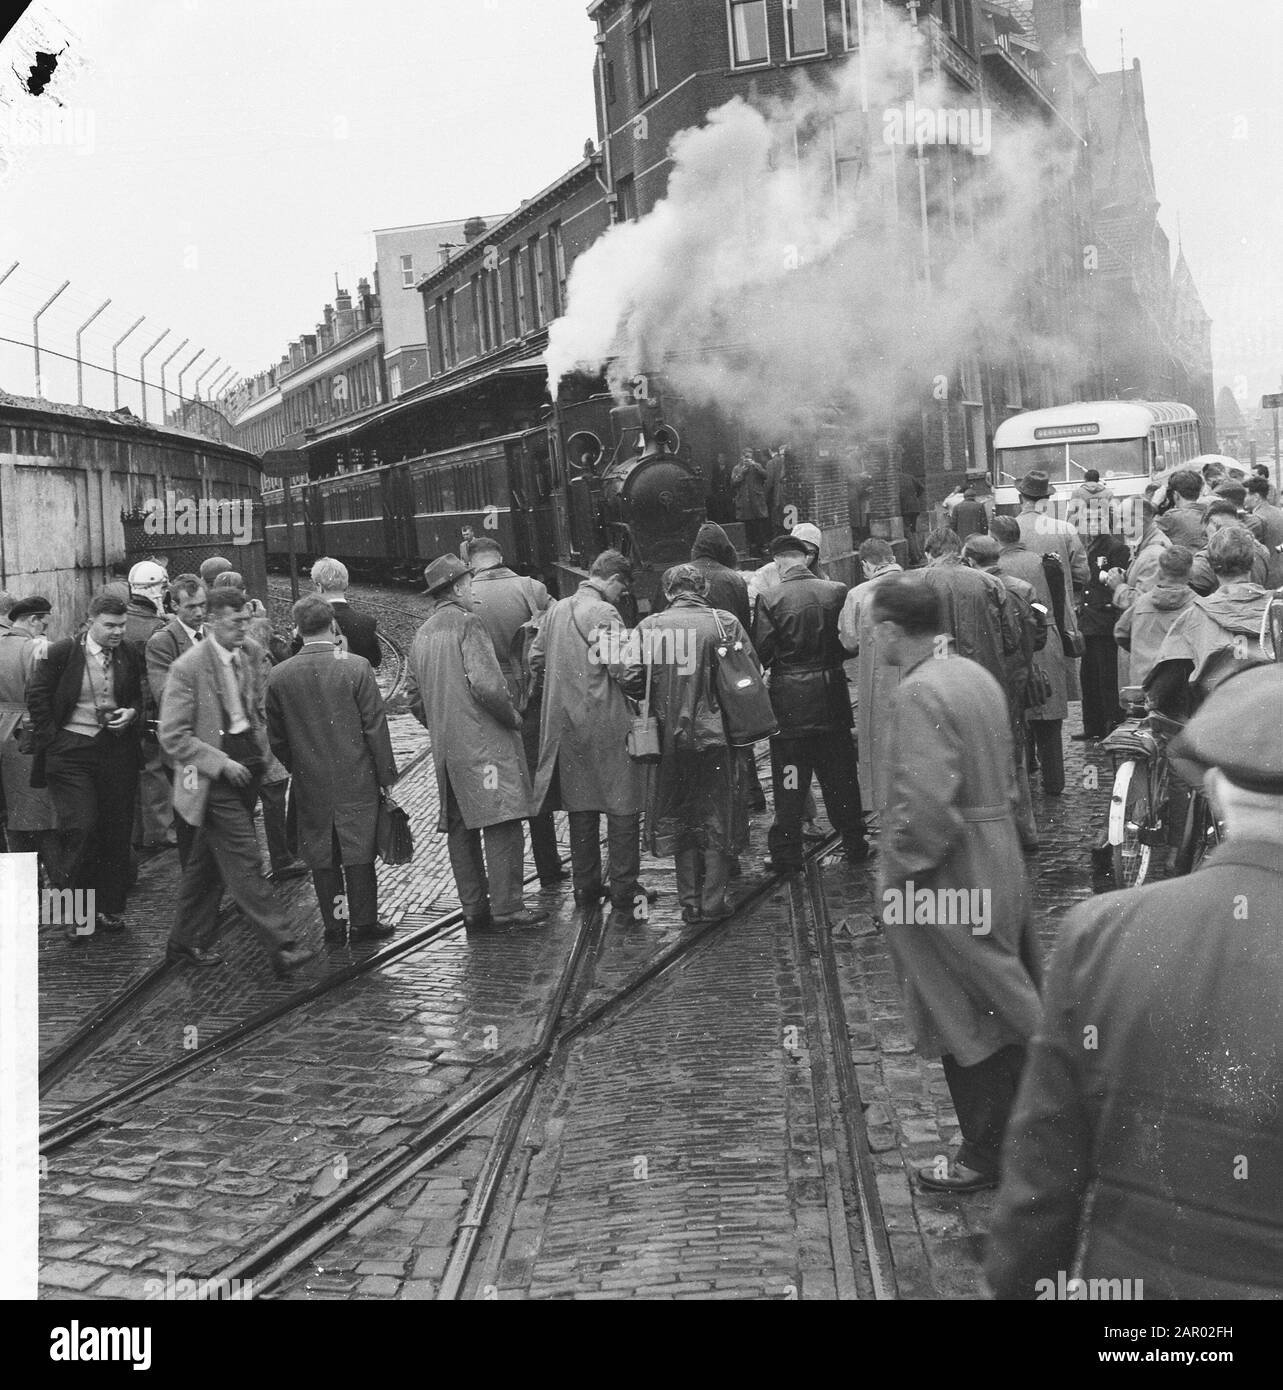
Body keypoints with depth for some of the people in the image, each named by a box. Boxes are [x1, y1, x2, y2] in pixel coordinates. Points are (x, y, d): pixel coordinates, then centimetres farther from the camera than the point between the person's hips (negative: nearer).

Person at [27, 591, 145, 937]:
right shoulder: (62, 653, -6)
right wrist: (51, 740, -5)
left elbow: (140, 698, 17)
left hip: (117, 750, 3)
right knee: (80, 828, -10)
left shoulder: (129, 655, 4)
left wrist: (132, 713, -4)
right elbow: (36, 697, 0)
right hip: (71, 751, -3)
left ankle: (110, 909, 17)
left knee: (117, 832, 6)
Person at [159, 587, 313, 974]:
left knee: (206, 861, 15)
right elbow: (173, 736, -14)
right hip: (213, 780, -7)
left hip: (243, 771, 7)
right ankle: (281, 946, -9)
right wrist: (221, 764, -18)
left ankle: (187, 943, 26)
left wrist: (263, 751, 9)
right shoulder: (188, 669, -14)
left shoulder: (249, 654, 6)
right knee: (243, 860, -9)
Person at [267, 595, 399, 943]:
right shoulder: (356, 667, -11)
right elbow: (375, 727, -8)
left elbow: (275, 738, 4)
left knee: (322, 855, 10)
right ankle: (364, 922, 11)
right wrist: (386, 776, 0)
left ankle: (334, 924, 15)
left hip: (310, 784, 2)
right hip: (356, 780, -2)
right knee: (358, 851, 6)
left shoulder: (277, 676, -3)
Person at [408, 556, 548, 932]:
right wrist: (512, 717, -6)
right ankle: (506, 907, -7)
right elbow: (487, 685, -20)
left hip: (445, 747, 8)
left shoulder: (421, 635, 14)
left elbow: (413, 695, 17)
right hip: (483, 741, -8)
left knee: (460, 827, 11)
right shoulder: (467, 623, -10)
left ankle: (473, 908, 15)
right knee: (501, 823, -6)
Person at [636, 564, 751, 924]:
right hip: (715, 736, -2)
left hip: (668, 742, 2)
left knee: (680, 821, 14)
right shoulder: (724, 624, -5)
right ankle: (713, 903, 10)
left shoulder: (647, 628, -2)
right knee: (717, 820, 10)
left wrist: (657, 712, 12)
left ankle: (689, 903, 17)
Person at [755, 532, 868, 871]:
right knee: (840, 775, 14)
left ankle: (785, 854, 8)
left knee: (790, 781, 5)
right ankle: (854, 845, 21)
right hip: (831, 693, 3)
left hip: (790, 699, -2)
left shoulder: (770, 599, -12)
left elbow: (762, 652, -12)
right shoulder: (836, 591, -5)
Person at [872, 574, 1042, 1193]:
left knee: (965, 1021, 3)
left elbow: (926, 801, -28)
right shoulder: (977, 675, 9)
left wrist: (899, 868, -16)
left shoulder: (918, 692, -21)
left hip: (950, 878, -9)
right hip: (1001, 860, 9)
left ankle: (985, 1156, 15)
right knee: (1006, 1002, 17)